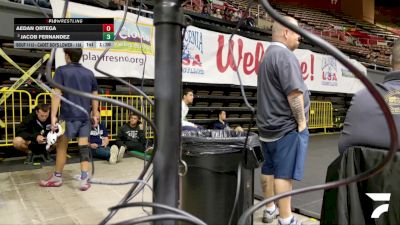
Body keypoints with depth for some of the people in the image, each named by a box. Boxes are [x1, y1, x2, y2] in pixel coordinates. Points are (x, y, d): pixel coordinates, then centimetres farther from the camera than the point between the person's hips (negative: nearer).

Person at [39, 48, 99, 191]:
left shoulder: (61, 71, -2)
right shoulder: (89, 73, 11)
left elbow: (57, 94, -10)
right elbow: (94, 96, 14)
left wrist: (53, 116, -12)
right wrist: (95, 113, 22)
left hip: (68, 115, -4)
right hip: (85, 116, 4)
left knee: (62, 147, 10)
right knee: (84, 147, 4)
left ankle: (57, 178, 23)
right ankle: (84, 180, 3)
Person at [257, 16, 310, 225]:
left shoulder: (267, 56, 17)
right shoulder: (284, 55, -14)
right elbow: (294, 92, -22)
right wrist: (301, 121, -13)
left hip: (268, 125, 10)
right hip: (286, 126, -10)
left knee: (269, 169, 14)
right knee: (284, 174, -4)